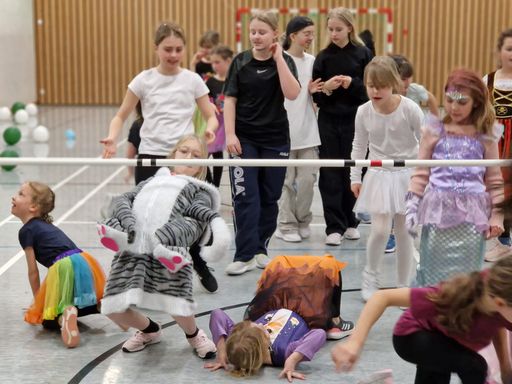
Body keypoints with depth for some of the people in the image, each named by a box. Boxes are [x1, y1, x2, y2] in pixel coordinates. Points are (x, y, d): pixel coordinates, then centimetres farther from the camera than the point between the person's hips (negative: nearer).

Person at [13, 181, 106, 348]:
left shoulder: (26, 231, 5)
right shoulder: (46, 226, 28)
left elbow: (33, 272, 7)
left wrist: (37, 302, 21)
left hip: (63, 267, -7)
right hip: (84, 261, 7)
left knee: (49, 321, 9)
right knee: (78, 303, 33)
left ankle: (65, 315, -25)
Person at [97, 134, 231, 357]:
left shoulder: (200, 189, 24)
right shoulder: (152, 181, 34)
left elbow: (195, 222, 5)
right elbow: (123, 199, 17)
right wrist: (127, 220, -5)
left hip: (167, 246, -3)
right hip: (130, 247, 3)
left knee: (178, 309, -16)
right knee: (114, 309, -5)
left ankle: (193, 334, 22)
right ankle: (150, 331, 28)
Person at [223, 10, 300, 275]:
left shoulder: (284, 61, 0)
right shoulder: (240, 62, 1)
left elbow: (292, 93, -17)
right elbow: (229, 99, 0)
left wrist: (278, 58, -16)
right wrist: (230, 134, -8)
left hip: (275, 139, 1)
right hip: (244, 139, -1)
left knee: (269, 197, 8)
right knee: (245, 197, -5)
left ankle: (260, 248, 22)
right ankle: (245, 255, -3)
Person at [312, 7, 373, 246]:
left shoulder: (363, 55, -1)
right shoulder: (323, 57, 4)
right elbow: (316, 97, 4)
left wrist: (352, 83, -17)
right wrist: (326, 89, -15)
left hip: (355, 121, -1)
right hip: (329, 122, 1)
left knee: (352, 172, 4)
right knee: (330, 175, -1)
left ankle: (350, 222, 20)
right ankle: (334, 226, 4)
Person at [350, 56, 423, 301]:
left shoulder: (410, 109, -15)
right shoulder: (364, 112, -7)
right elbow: (359, 145, 7)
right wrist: (355, 177, 6)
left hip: (407, 175, -1)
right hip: (379, 175, 1)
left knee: (404, 232, 6)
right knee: (380, 230, -10)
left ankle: (403, 286, 19)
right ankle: (371, 276, 15)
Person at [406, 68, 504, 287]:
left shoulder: (486, 137, 4)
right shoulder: (434, 131, 3)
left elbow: (494, 180, 8)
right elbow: (421, 173, 5)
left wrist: (496, 215, 2)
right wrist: (411, 204, -4)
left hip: (472, 216, 0)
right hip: (439, 212, 0)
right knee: (433, 273, 5)